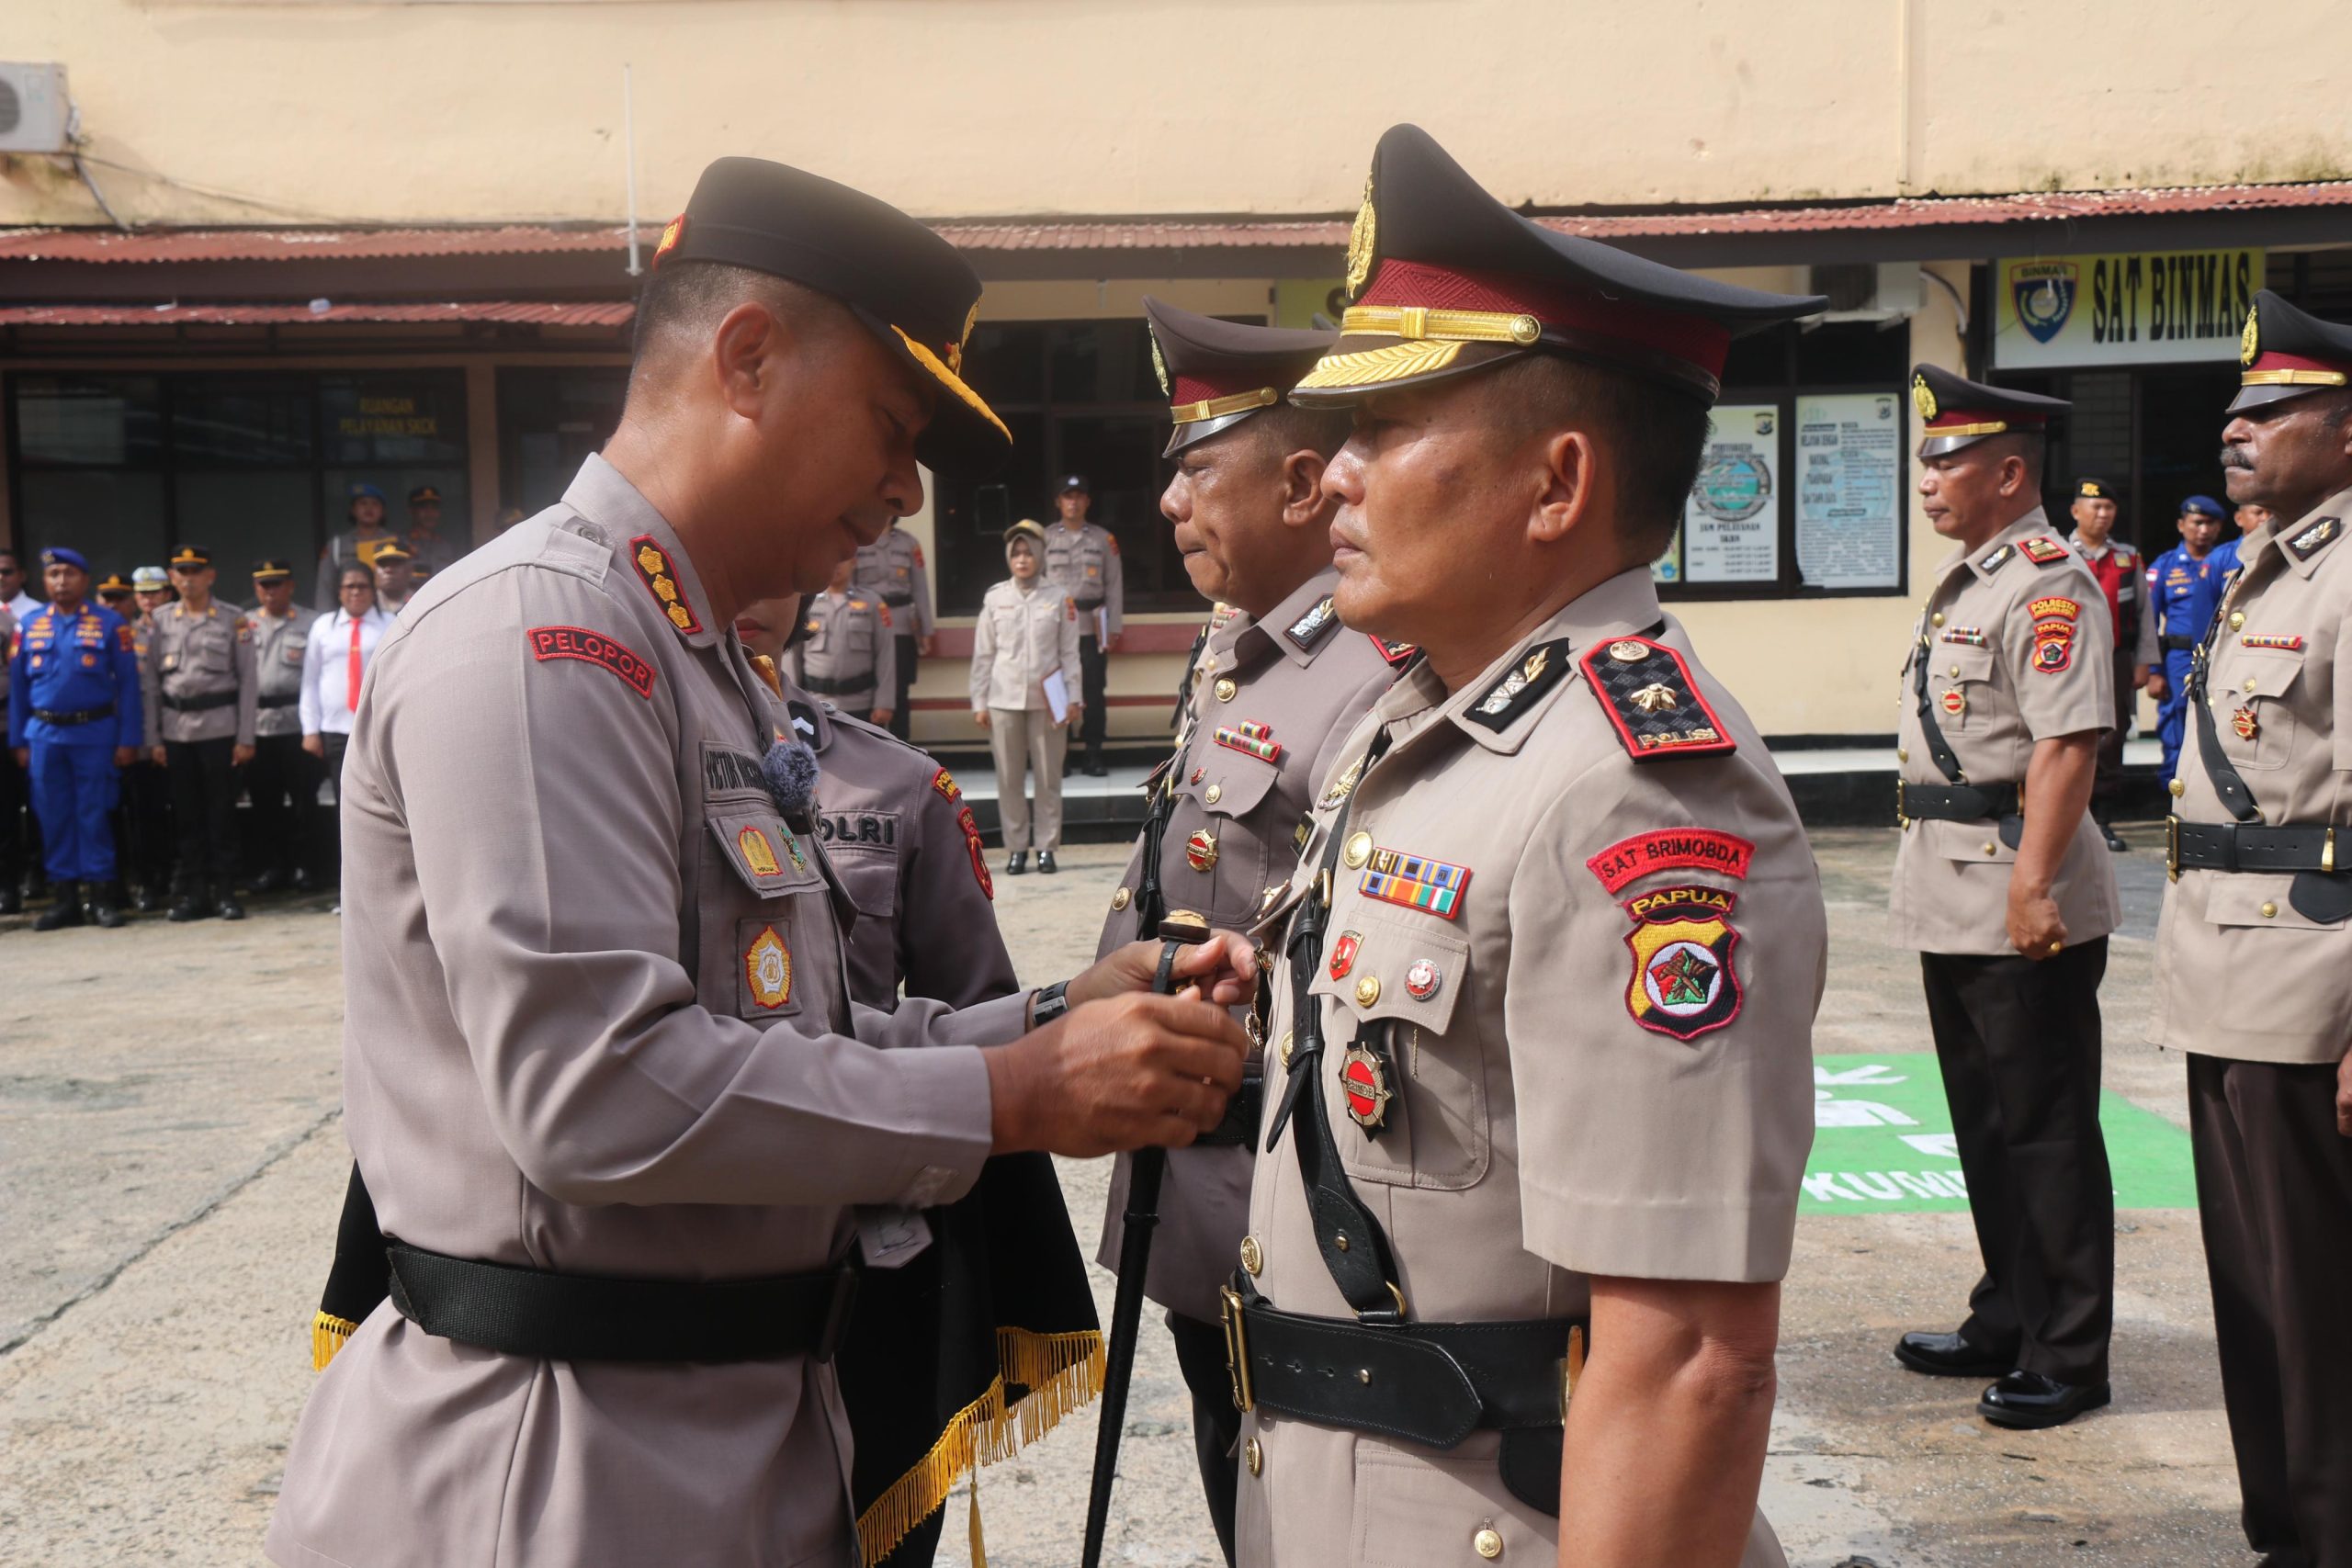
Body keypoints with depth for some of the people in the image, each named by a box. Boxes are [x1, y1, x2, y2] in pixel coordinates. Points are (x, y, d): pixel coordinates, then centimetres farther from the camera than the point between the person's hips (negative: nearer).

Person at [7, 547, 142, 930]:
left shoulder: (109, 623, -1)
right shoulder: (30, 625, 8)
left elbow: (128, 683, -2)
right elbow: (18, 686, 10)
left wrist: (128, 740, -7)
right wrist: (18, 740, 6)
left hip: (95, 734, -3)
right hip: (44, 736, 3)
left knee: (93, 815, 1)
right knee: (53, 816, 7)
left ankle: (100, 894, 9)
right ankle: (64, 895, 15)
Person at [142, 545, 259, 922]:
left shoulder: (234, 620, 1)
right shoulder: (160, 622, 8)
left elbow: (248, 680, 0)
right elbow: (150, 683, 8)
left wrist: (245, 737, -6)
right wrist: (153, 738, 2)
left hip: (221, 729, -2)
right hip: (176, 732, 3)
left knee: (222, 813, 1)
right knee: (186, 815, 6)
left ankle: (225, 891, 8)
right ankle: (193, 892, 13)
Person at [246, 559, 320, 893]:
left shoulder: (312, 623, 3)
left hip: (298, 723, -3)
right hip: (256, 724, 3)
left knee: (303, 798, 2)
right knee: (264, 799, 6)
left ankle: (301, 865, 12)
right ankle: (273, 864, 15)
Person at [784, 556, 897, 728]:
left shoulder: (871, 603, 1)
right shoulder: (805, 604, 1)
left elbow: (885, 656, 0)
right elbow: (792, 656, 4)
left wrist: (883, 703, -6)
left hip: (861, 705, 0)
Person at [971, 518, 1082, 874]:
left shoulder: (1058, 599, 2)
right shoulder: (995, 599, 4)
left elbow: (1070, 652, 4)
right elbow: (983, 654, 6)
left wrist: (1073, 698, -2)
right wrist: (979, 702, 3)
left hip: (1047, 699, -1)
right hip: (1004, 699, 1)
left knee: (1048, 776, 3)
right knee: (1009, 778, 3)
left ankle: (1046, 847, 12)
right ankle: (1016, 848, 11)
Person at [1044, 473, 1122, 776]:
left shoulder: (1104, 538, 6)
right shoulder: (1045, 539, 5)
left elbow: (1114, 586, 5)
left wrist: (1114, 630, 0)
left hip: (1093, 626, 0)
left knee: (1094, 692, 1)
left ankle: (1094, 756, 8)